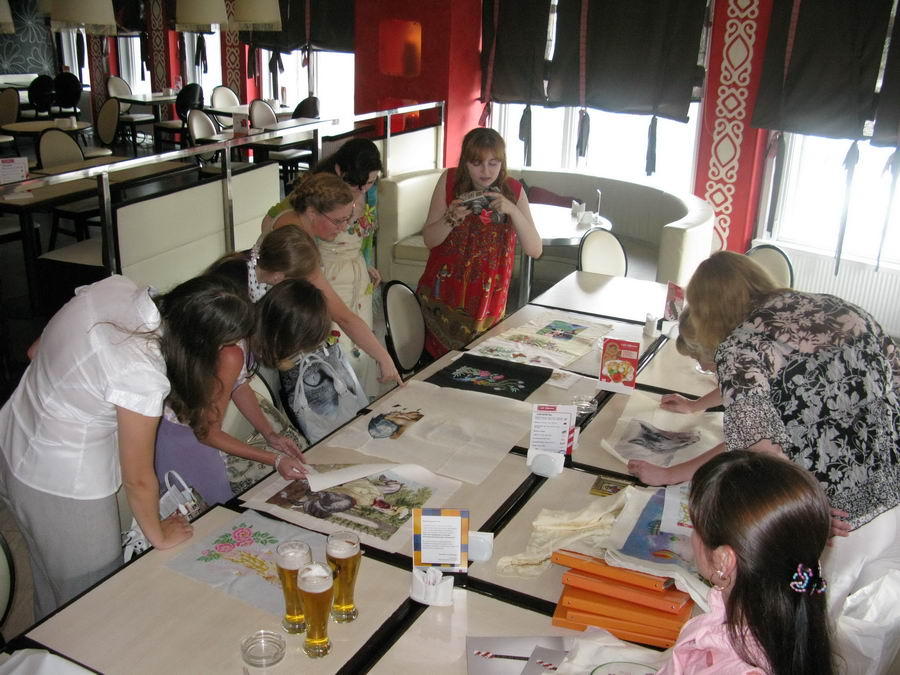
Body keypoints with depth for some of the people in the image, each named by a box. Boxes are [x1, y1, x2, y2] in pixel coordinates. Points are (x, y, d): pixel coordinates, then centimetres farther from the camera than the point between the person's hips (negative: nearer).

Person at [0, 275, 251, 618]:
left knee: (50, 586, 30)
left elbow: (35, 350, 3)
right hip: (63, 490, -8)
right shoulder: (143, 378, -34)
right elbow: (138, 479, -19)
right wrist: (158, 535, -1)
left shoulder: (114, 287, -14)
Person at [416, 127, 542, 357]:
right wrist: (452, 218, -25)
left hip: (487, 300, 0)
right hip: (444, 293, 0)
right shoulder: (450, 181, -7)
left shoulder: (513, 190, -6)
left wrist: (513, 210, -25)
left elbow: (535, 250, -13)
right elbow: (429, 239, -6)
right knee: (438, 360, 9)